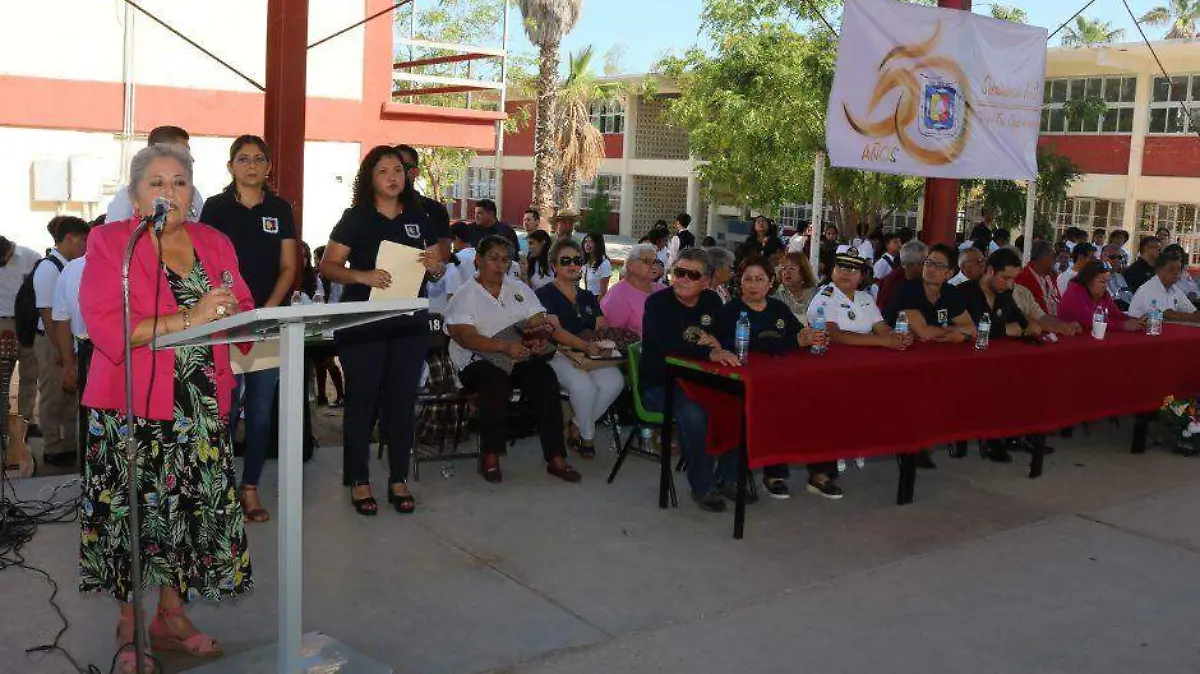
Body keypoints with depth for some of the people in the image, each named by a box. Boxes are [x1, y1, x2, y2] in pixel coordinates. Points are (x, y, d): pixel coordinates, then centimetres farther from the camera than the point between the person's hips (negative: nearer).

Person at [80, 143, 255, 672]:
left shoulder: (214, 243, 13)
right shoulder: (109, 243, -2)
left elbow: (244, 311, 13)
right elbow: (105, 326, -14)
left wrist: (232, 311, -12)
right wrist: (187, 320, -22)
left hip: (202, 405, 4)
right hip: (133, 407, -4)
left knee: (194, 507, 6)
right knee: (135, 513, 0)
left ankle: (172, 616, 23)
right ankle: (130, 630, 16)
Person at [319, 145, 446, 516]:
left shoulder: (419, 218, 12)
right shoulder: (355, 218, 0)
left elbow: (439, 269, 17)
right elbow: (328, 265, -5)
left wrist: (435, 266, -6)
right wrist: (362, 276, -22)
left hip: (410, 323, 4)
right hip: (362, 323, -4)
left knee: (402, 399, 8)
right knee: (362, 400, 2)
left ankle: (398, 480, 17)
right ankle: (359, 482, 11)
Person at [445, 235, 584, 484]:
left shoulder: (520, 289, 18)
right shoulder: (465, 295, 3)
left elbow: (542, 323, 8)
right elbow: (465, 337, -13)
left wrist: (583, 345, -9)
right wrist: (505, 346, -27)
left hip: (518, 357, 4)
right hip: (477, 361, -4)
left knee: (545, 377, -27)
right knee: (496, 384, -36)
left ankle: (556, 457, -23)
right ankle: (490, 457, -19)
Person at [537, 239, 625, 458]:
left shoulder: (588, 297, 22)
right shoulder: (545, 294, 2)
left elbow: (601, 329, 12)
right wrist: (578, 348, -25)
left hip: (589, 355, 6)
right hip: (557, 356, -5)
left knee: (614, 381, -25)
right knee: (584, 385, -34)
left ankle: (576, 428, -5)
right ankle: (587, 436, -4)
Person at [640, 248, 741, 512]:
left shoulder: (711, 301, 8)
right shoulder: (658, 303, -13)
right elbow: (667, 345, -29)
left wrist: (718, 343, -17)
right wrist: (710, 353, -38)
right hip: (659, 386, -6)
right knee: (694, 412, -34)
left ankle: (726, 477, 4)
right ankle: (702, 487, -15)